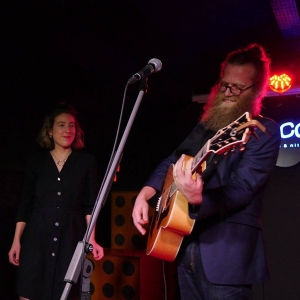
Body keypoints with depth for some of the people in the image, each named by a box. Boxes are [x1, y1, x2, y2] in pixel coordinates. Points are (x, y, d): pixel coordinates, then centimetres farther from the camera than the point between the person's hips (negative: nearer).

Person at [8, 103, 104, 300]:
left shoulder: (87, 161, 5)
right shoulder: (36, 160, 7)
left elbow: (90, 204, 3)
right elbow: (25, 203, 7)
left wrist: (92, 239, -5)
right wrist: (17, 240, 3)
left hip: (71, 237, -1)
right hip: (37, 236, 1)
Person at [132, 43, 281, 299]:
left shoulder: (265, 132, -10)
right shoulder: (206, 125, 12)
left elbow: (242, 189, -21)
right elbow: (172, 161, 17)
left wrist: (198, 198, -39)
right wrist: (145, 194, 0)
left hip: (226, 250, -7)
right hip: (186, 244, 7)